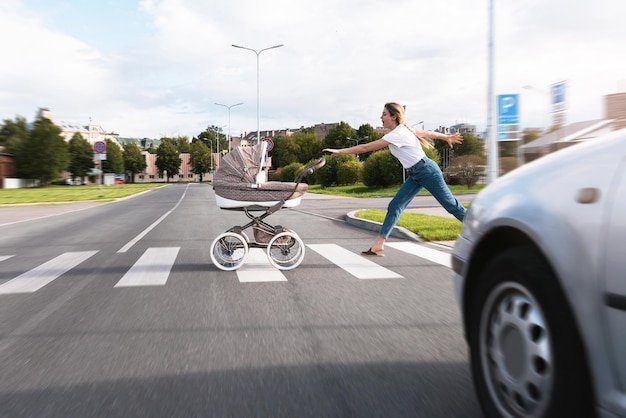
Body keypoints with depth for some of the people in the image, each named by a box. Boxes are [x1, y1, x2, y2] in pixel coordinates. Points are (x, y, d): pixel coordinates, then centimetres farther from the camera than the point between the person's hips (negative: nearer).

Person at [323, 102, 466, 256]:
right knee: (395, 206, -2)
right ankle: (379, 244, -3)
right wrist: (447, 137, 32)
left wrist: (339, 151, -25)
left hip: (427, 171, -9)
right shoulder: (403, 129, 5)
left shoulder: (397, 134, -23)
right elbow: (427, 133, 18)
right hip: (416, 175, 9)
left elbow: (366, 147, -26)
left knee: (451, 206, 3)